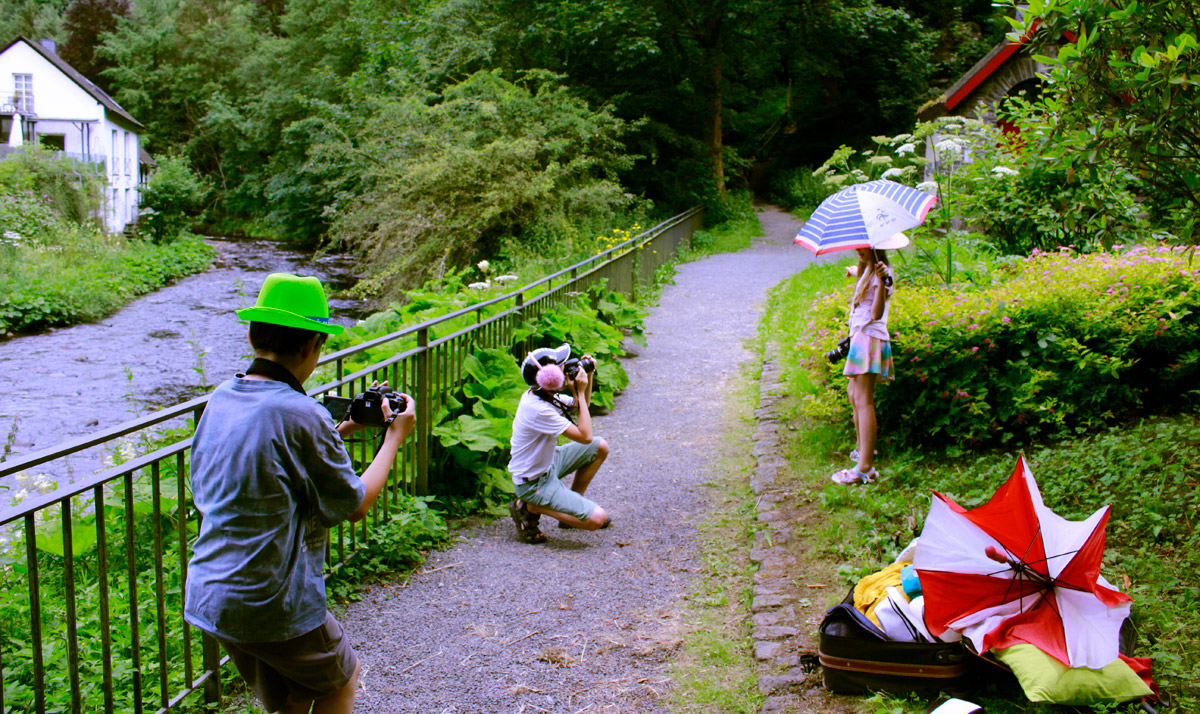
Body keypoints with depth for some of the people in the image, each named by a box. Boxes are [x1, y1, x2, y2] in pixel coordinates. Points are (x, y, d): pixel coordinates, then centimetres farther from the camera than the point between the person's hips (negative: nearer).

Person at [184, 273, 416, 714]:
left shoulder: (220, 400, 3)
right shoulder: (301, 415, -21)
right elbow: (355, 505, -9)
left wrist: (336, 434, 16)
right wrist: (394, 437, 3)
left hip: (207, 596, 7)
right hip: (273, 606, -7)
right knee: (342, 678, 20)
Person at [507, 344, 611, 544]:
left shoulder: (541, 395, -2)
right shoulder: (538, 409, -32)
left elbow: (581, 406, 17)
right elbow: (585, 436, -28)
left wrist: (587, 376, 1)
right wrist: (580, 391, -23)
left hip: (547, 463, 10)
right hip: (533, 482, -10)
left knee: (600, 448, 13)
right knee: (596, 519, -17)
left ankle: (575, 502, 21)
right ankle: (528, 507, -3)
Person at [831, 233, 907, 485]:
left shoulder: (882, 273, -13)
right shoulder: (867, 270, 16)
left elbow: (877, 313, -25)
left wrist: (882, 282, -36)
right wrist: (855, 272, 49)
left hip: (870, 338, -10)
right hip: (860, 337, 10)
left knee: (863, 400, -13)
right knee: (854, 394, 22)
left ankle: (865, 467, -16)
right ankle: (862, 447, 39)